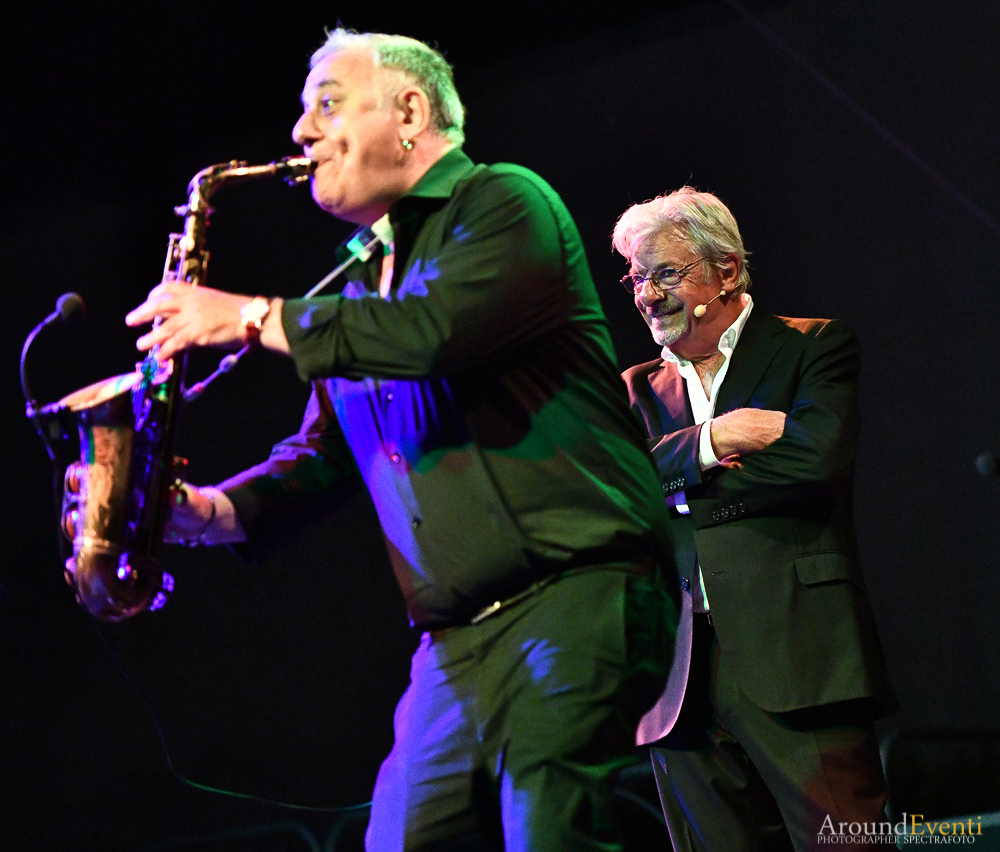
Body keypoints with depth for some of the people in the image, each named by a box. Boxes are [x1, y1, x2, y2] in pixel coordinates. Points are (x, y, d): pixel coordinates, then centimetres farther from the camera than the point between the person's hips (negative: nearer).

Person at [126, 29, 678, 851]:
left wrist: (257, 317, -8)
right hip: (456, 643, 8)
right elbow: (323, 456, 25)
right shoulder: (359, 284, 23)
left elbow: (442, 328, -19)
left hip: (572, 605, -8)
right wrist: (214, 508, 4)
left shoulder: (504, 201, 0)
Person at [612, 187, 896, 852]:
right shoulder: (638, 390, 20)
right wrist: (707, 441, -10)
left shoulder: (814, 348, 7)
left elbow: (816, 460, -11)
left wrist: (668, 476, -2)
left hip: (794, 667, -4)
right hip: (681, 688, 4)